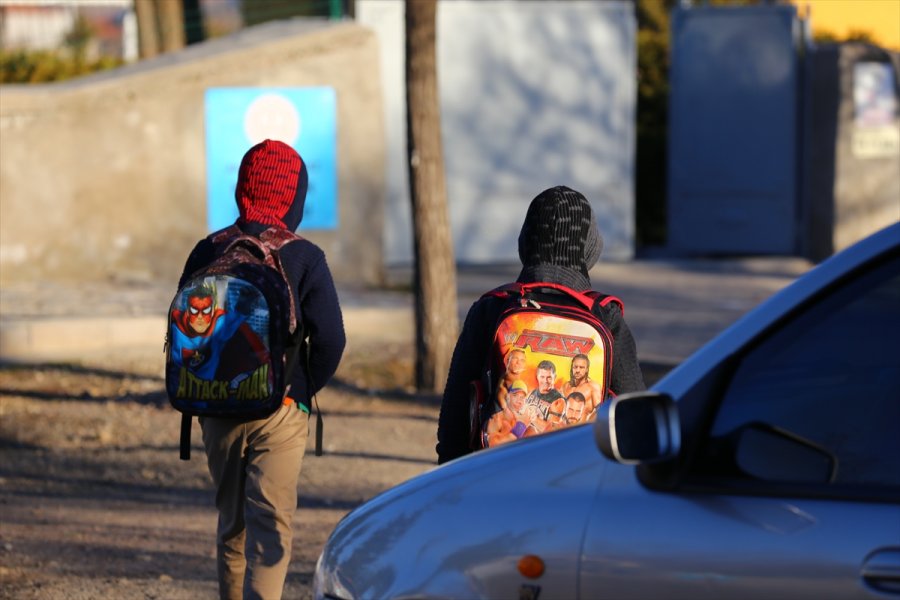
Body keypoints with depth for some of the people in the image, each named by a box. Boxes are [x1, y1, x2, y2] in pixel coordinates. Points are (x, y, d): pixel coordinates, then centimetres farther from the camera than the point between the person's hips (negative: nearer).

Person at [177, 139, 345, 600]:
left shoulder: (209, 252, 2)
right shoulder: (303, 258, -6)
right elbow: (330, 338, -10)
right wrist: (306, 388, 6)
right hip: (282, 408, -3)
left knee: (231, 524, 17)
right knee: (271, 523, -7)